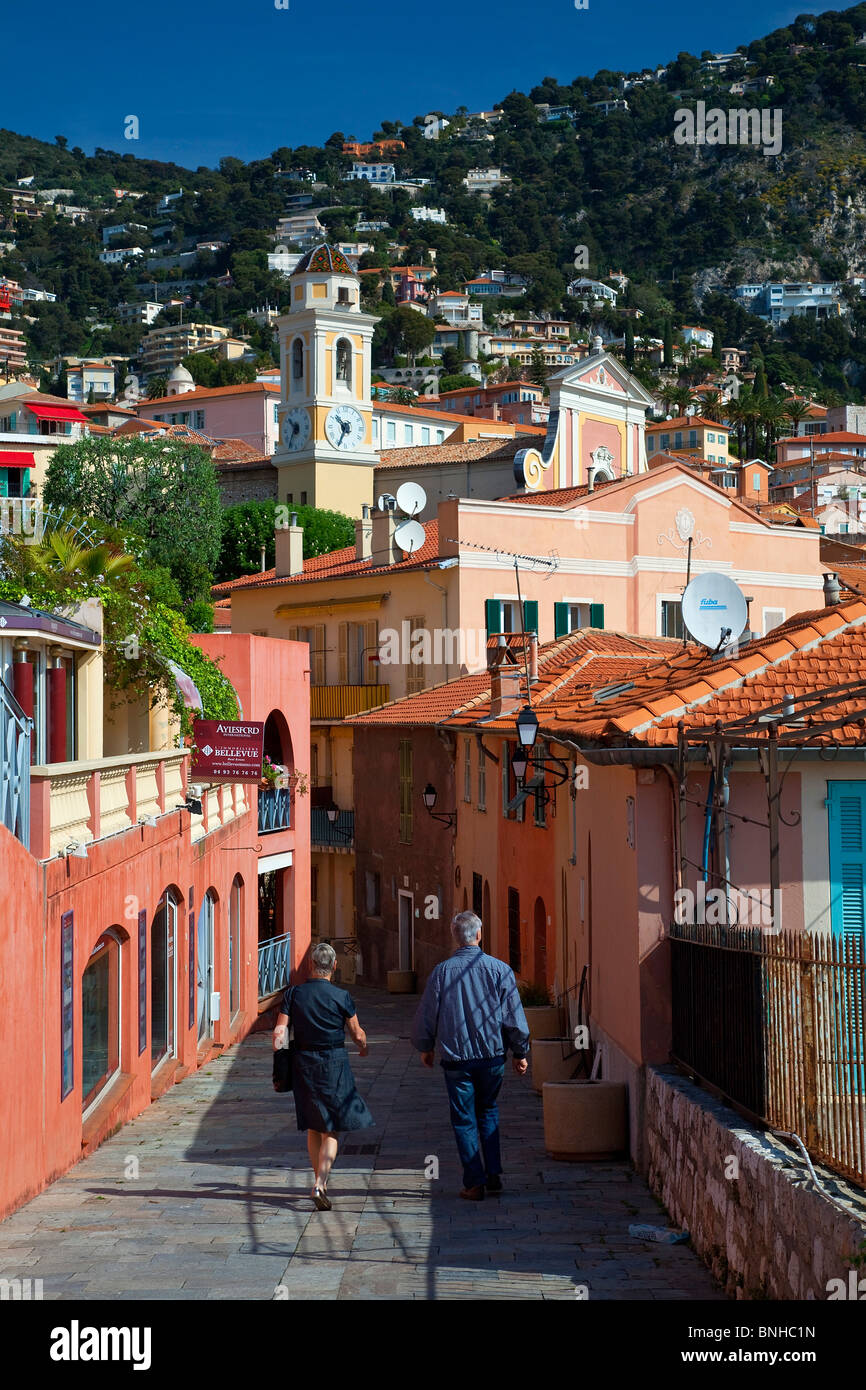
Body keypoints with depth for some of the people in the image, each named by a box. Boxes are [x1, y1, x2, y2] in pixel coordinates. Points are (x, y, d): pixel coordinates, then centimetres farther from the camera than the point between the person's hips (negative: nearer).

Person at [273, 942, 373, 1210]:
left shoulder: (293, 994, -3)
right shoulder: (341, 997, -9)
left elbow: (279, 1032, -6)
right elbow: (357, 1034, 0)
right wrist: (363, 1048, 23)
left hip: (303, 1063, 3)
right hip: (334, 1064, -3)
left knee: (313, 1128, 17)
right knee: (331, 1130, 1)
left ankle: (321, 1180, 25)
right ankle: (320, 1184, -14)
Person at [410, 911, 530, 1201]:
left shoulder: (442, 971, -6)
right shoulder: (500, 969, -5)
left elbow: (426, 1014, 2)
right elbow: (514, 1016, -2)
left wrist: (425, 1047, 19)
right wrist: (520, 1052, 11)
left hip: (456, 1057, -1)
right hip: (493, 1055, 1)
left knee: (464, 1120, 7)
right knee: (488, 1113, 19)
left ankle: (475, 1183, 7)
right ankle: (493, 1175, 13)